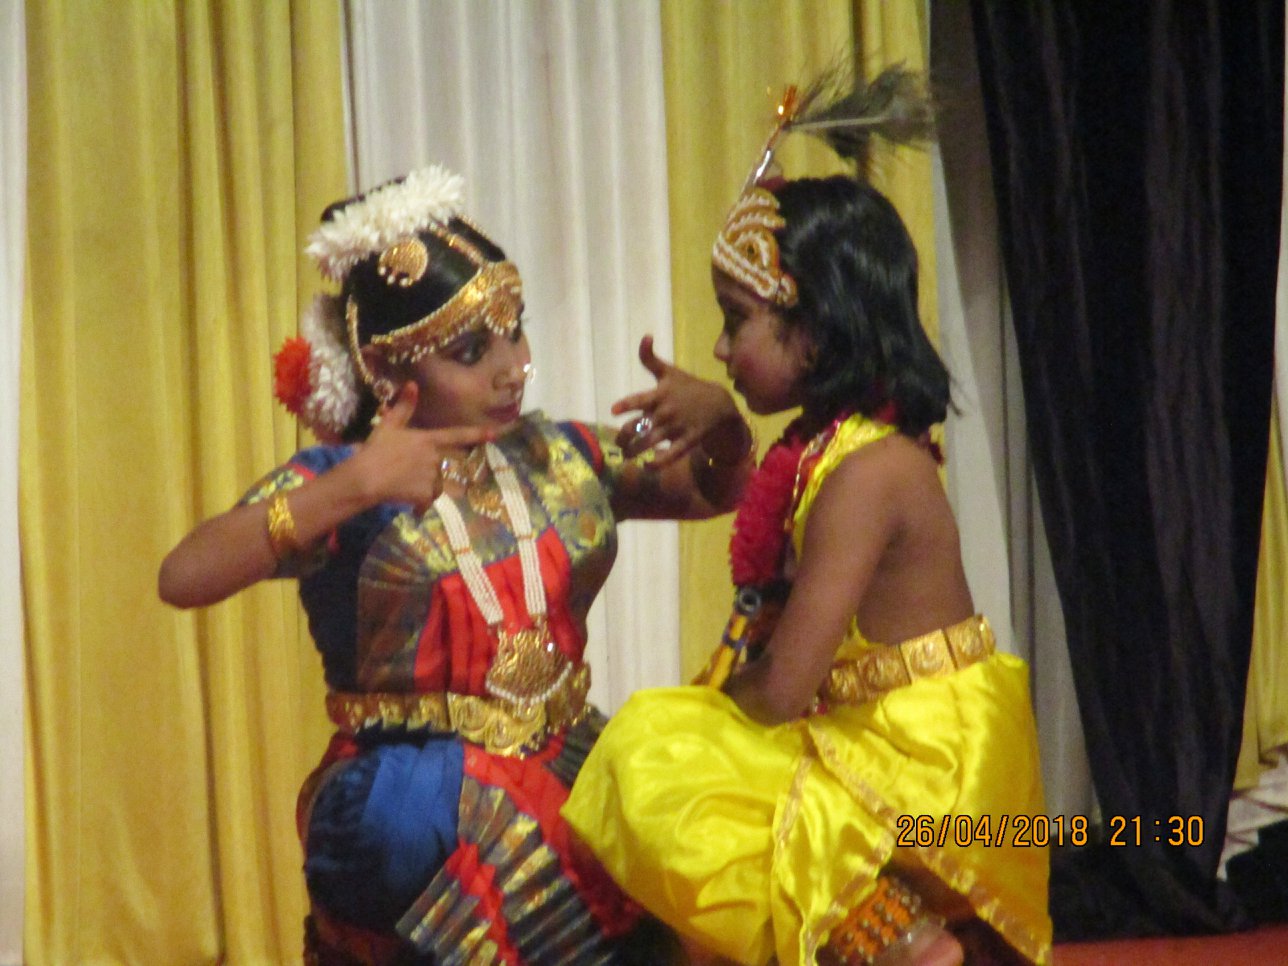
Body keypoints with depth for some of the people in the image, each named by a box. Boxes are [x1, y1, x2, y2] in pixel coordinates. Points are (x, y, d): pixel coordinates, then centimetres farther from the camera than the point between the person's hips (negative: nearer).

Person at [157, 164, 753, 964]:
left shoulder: (557, 458, 10)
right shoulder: (338, 485, -5)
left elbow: (716, 491, 21)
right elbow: (184, 579, -21)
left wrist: (718, 416, -2)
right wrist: (350, 488, -30)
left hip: (572, 780, 4)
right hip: (415, 809, -4)